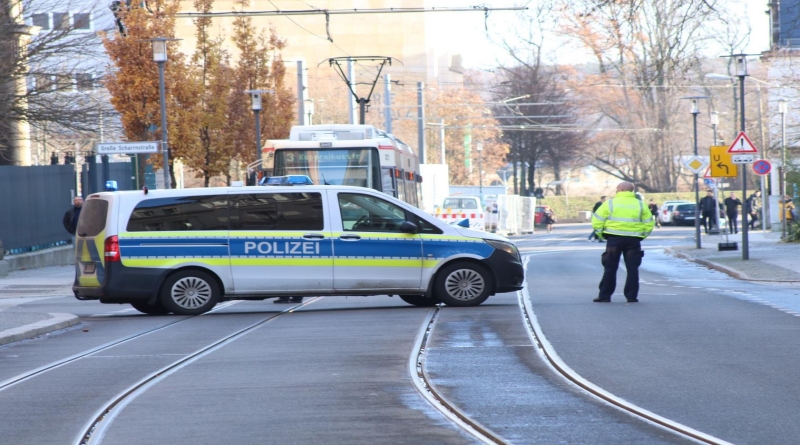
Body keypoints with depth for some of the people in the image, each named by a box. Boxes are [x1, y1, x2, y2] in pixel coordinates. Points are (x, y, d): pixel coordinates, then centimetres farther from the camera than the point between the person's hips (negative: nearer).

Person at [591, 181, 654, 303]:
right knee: (632, 268, 7)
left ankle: (604, 295, 4)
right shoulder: (640, 205, 8)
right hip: (633, 240, 2)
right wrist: (641, 236, 14)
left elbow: (597, 221, -3)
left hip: (614, 239, -2)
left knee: (610, 268, 4)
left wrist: (601, 234, 8)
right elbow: (649, 223, 7)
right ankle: (632, 296, 4)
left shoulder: (610, 203, 0)